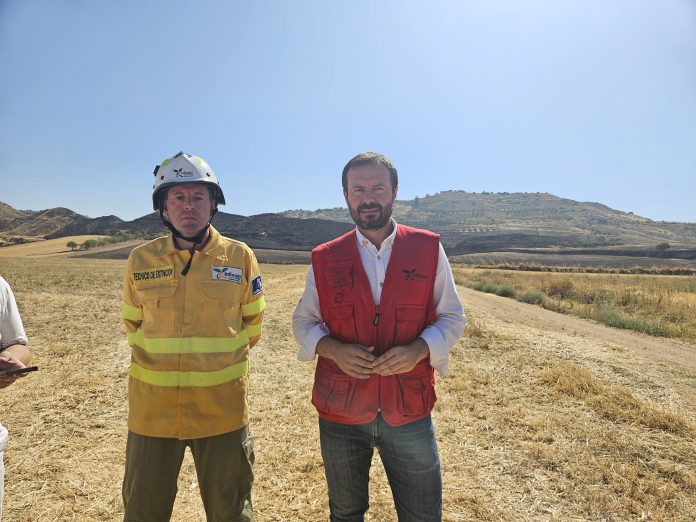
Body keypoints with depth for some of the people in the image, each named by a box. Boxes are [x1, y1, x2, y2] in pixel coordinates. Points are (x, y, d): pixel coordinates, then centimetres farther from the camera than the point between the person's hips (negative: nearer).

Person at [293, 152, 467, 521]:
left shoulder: (429, 249, -3)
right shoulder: (324, 259, -1)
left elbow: (452, 318, 2)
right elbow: (303, 321, 6)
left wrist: (418, 350, -18)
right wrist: (333, 350, -15)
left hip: (409, 411, 0)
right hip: (340, 411, 1)